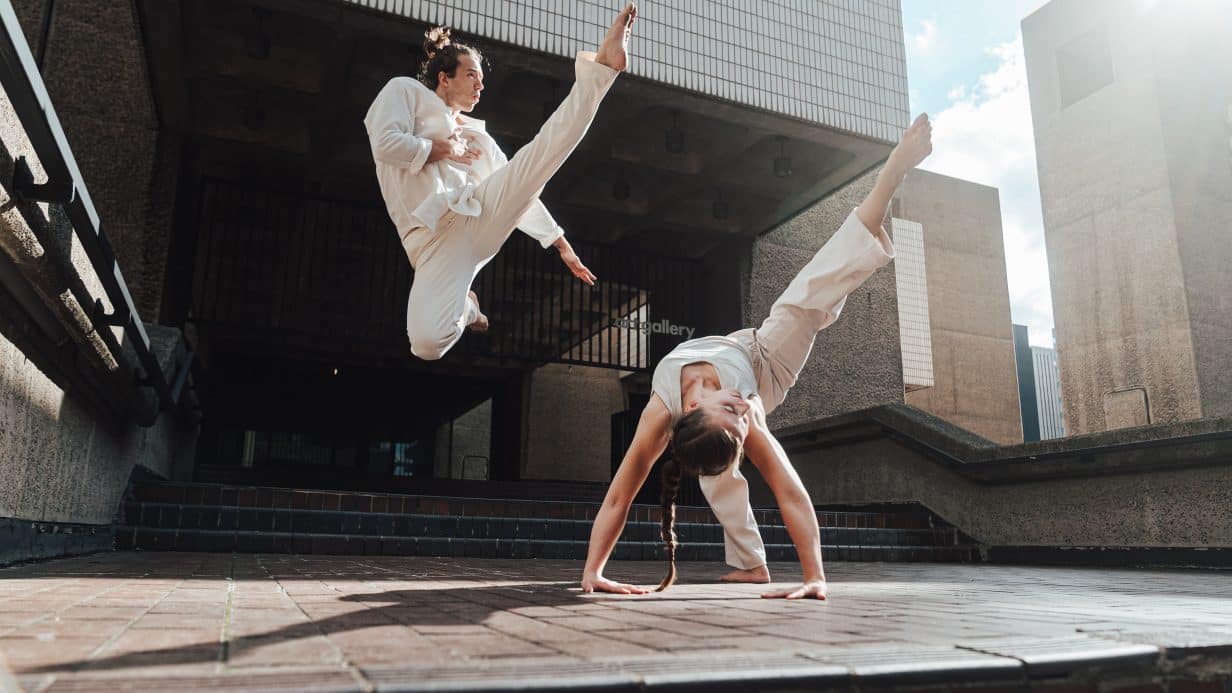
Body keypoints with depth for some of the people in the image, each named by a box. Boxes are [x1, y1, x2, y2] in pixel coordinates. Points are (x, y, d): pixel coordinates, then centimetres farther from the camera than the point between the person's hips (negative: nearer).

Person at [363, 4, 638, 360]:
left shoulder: (477, 135, 29)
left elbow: (519, 187, 27)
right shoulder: (405, 90, 16)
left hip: (480, 214, 5)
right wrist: (442, 149, 8)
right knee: (427, 343, -25)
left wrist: (562, 244, 25)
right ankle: (465, 307, 6)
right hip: (436, 240, -4)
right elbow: (386, 144, -4)